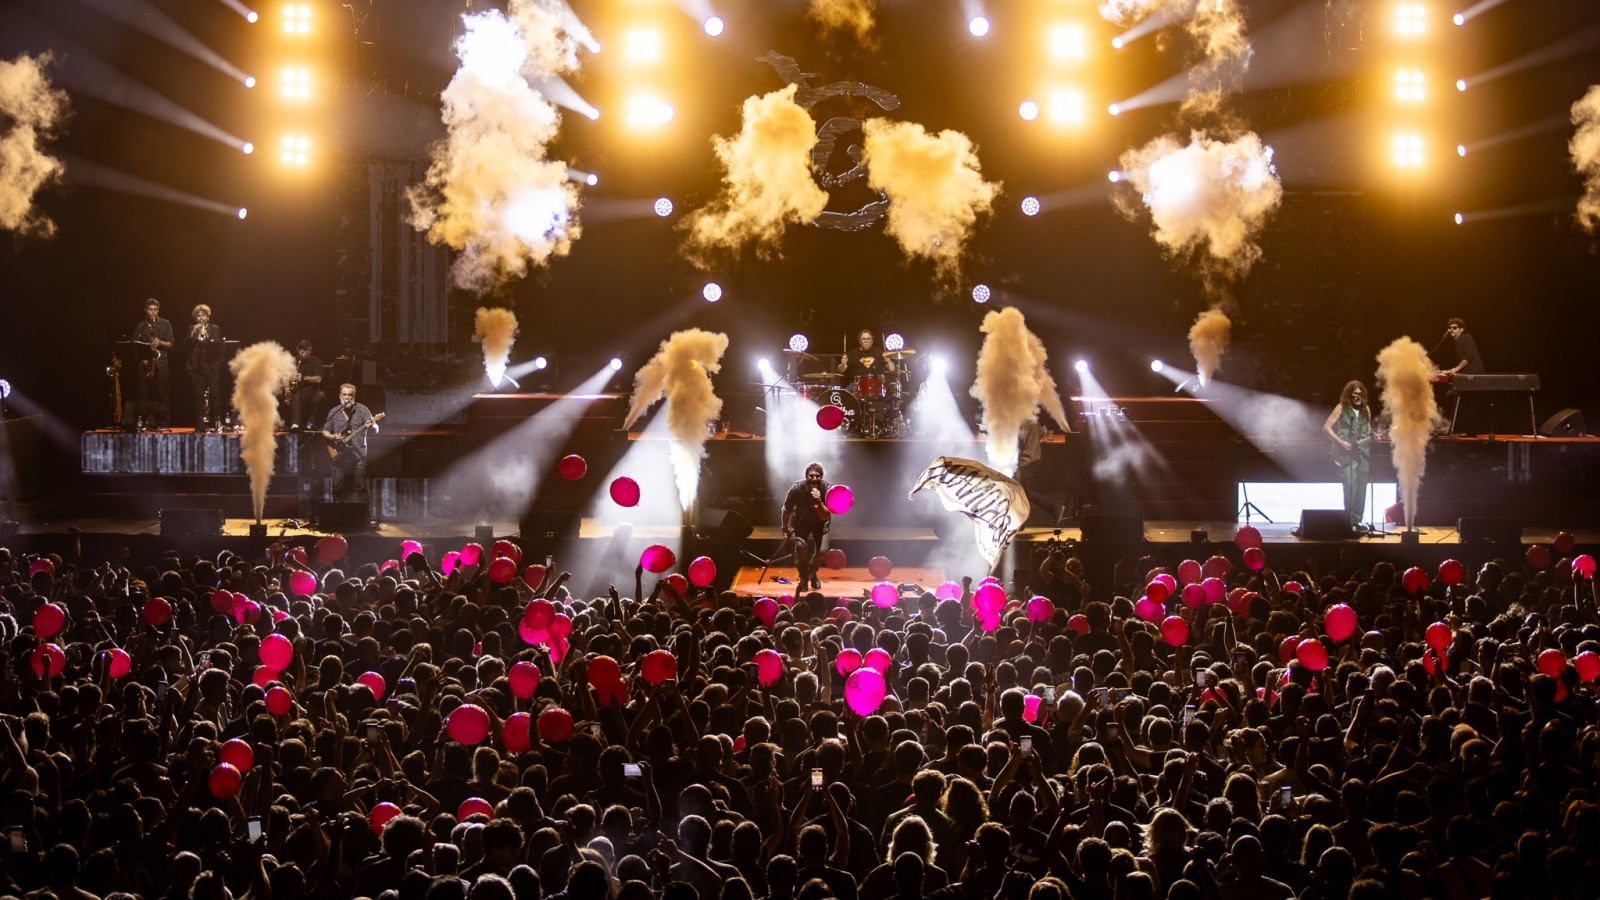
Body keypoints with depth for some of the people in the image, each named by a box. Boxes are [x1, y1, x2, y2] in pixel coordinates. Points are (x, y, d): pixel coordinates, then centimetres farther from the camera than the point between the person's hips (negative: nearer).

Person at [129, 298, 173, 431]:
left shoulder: (165, 324, 8)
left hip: (161, 362, -2)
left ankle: (163, 423, -4)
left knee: (162, 394, -5)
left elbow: (170, 344, 5)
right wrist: (142, 359, -6)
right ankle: (144, 423, 3)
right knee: (144, 395, -1)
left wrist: (160, 342, -14)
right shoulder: (140, 327, 12)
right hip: (144, 363, 2)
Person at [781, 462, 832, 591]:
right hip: (801, 521, 0)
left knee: (822, 550, -16)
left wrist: (819, 501, -45)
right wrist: (785, 528, 3)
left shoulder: (826, 489, -27)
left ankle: (812, 574, 17)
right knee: (800, 545, -24)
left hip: (820, 522, 0)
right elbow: (787, 510, -8)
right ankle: (803, 577, 0)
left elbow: (825, 517, -30)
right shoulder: (797, 488, -26)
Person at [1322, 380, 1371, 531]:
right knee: (1350, 485, -15)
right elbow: (1326, 427, -3)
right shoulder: (1341, 408, -1)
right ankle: (1349, 520, -9)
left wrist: (1371, 437, 1)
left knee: (1361, 487, 3)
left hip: (1363, 452, 5)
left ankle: (1357, 520, 10)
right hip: (1347, 453, -5)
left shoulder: (1366, 410, 14)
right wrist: (1340, 442, -12)